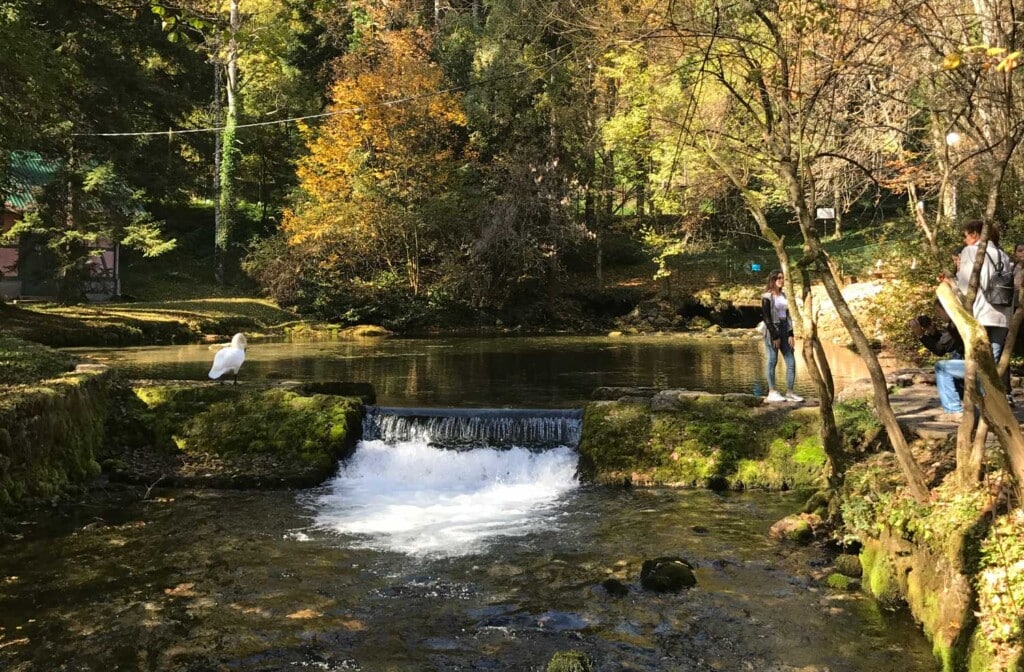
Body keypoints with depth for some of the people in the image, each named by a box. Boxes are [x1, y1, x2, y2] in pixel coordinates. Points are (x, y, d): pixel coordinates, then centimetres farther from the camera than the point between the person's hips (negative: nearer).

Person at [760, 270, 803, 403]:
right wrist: (774, 336, -15)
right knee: (772, 361, -2)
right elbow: (766, 317, -12)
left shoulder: (783, 295, 14)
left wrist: (790, 334, 5)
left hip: (784, 330, 7)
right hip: (772, 331, -7)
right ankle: (772, 393, 4)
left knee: (791, 362, 2)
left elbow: (787, 316, 14)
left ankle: (790, 393, 7)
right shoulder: (767, 297, -7)